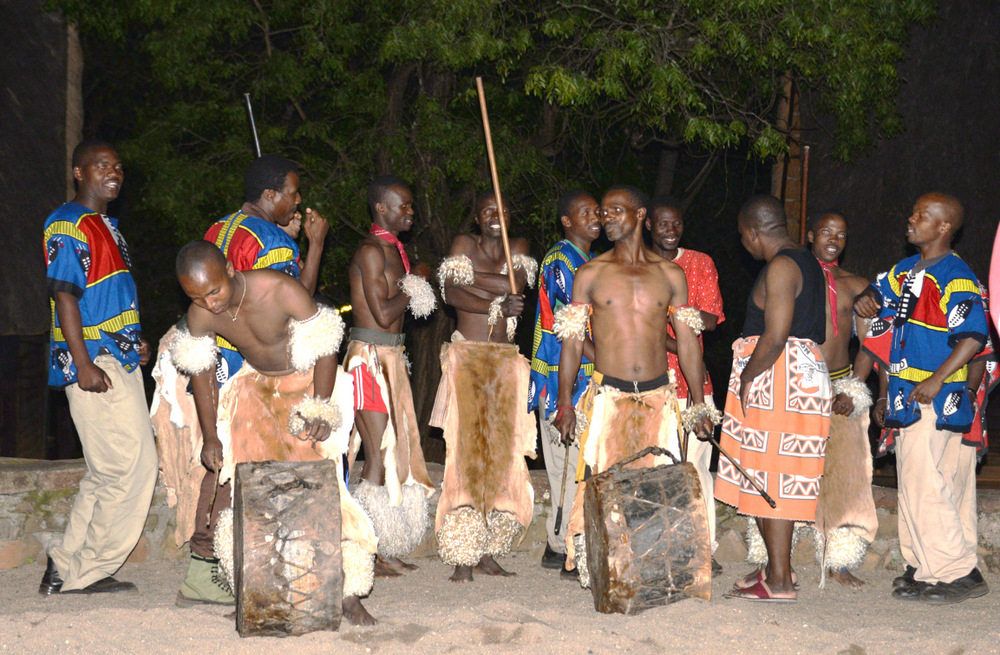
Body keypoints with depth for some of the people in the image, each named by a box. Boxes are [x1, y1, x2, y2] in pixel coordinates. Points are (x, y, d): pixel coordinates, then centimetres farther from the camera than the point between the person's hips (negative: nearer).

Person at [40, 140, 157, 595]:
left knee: (108, 473, 12)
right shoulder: (69, 225, -10)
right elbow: (64, 294, -17)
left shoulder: (105, 225, 20)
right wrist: (84, 364, -23)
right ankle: (86, 571, 1)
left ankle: (69, 570, 17)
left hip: (118, 361, 10)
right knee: (132, 467, -9)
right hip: (93, 363, -10)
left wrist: (134, 342, 18)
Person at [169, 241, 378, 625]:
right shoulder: (200, 316, -17)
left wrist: (320, 411, -24)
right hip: (257, 390, 4)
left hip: (309, 385, -4)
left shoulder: (282, 292, -31)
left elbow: (325, 350, -19)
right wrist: (211, 437, 2)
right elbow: (201, 374, 1)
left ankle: (349, 594, -10)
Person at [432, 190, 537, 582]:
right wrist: (497, 306, -19)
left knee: (502, 454, 0)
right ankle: (461, 558, -13)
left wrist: (468, 275, -8)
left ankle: (487, 552, 6)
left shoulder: (518, 249, 14)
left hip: (506, 361, 4)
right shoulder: (464, 244, 6)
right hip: (467, 358, -3)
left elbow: (518, 284, -7)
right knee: (466, 451, -12)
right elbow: (451, 294, -10)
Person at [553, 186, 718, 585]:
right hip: (608, 397, -1)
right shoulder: (590, 274, 6)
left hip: (659, 398, 1)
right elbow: (572, 341, 6)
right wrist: (565, 403, 0)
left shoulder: (670, 274, 10)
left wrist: (699, 403, 8)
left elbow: (687, 342, 12)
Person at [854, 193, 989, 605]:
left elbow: (973, 336, -22)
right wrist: (866, 301, 5)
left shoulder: (954, 277, -14)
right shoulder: (907, 270, 13)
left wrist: (936, 380, -27)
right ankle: (923, 568, 18)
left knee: (924, 482, -11)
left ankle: (961, 573, -5)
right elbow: (879, 293, 29)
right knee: (915, 482, 12)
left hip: (938, 398, -9)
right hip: (909, 396, 9)